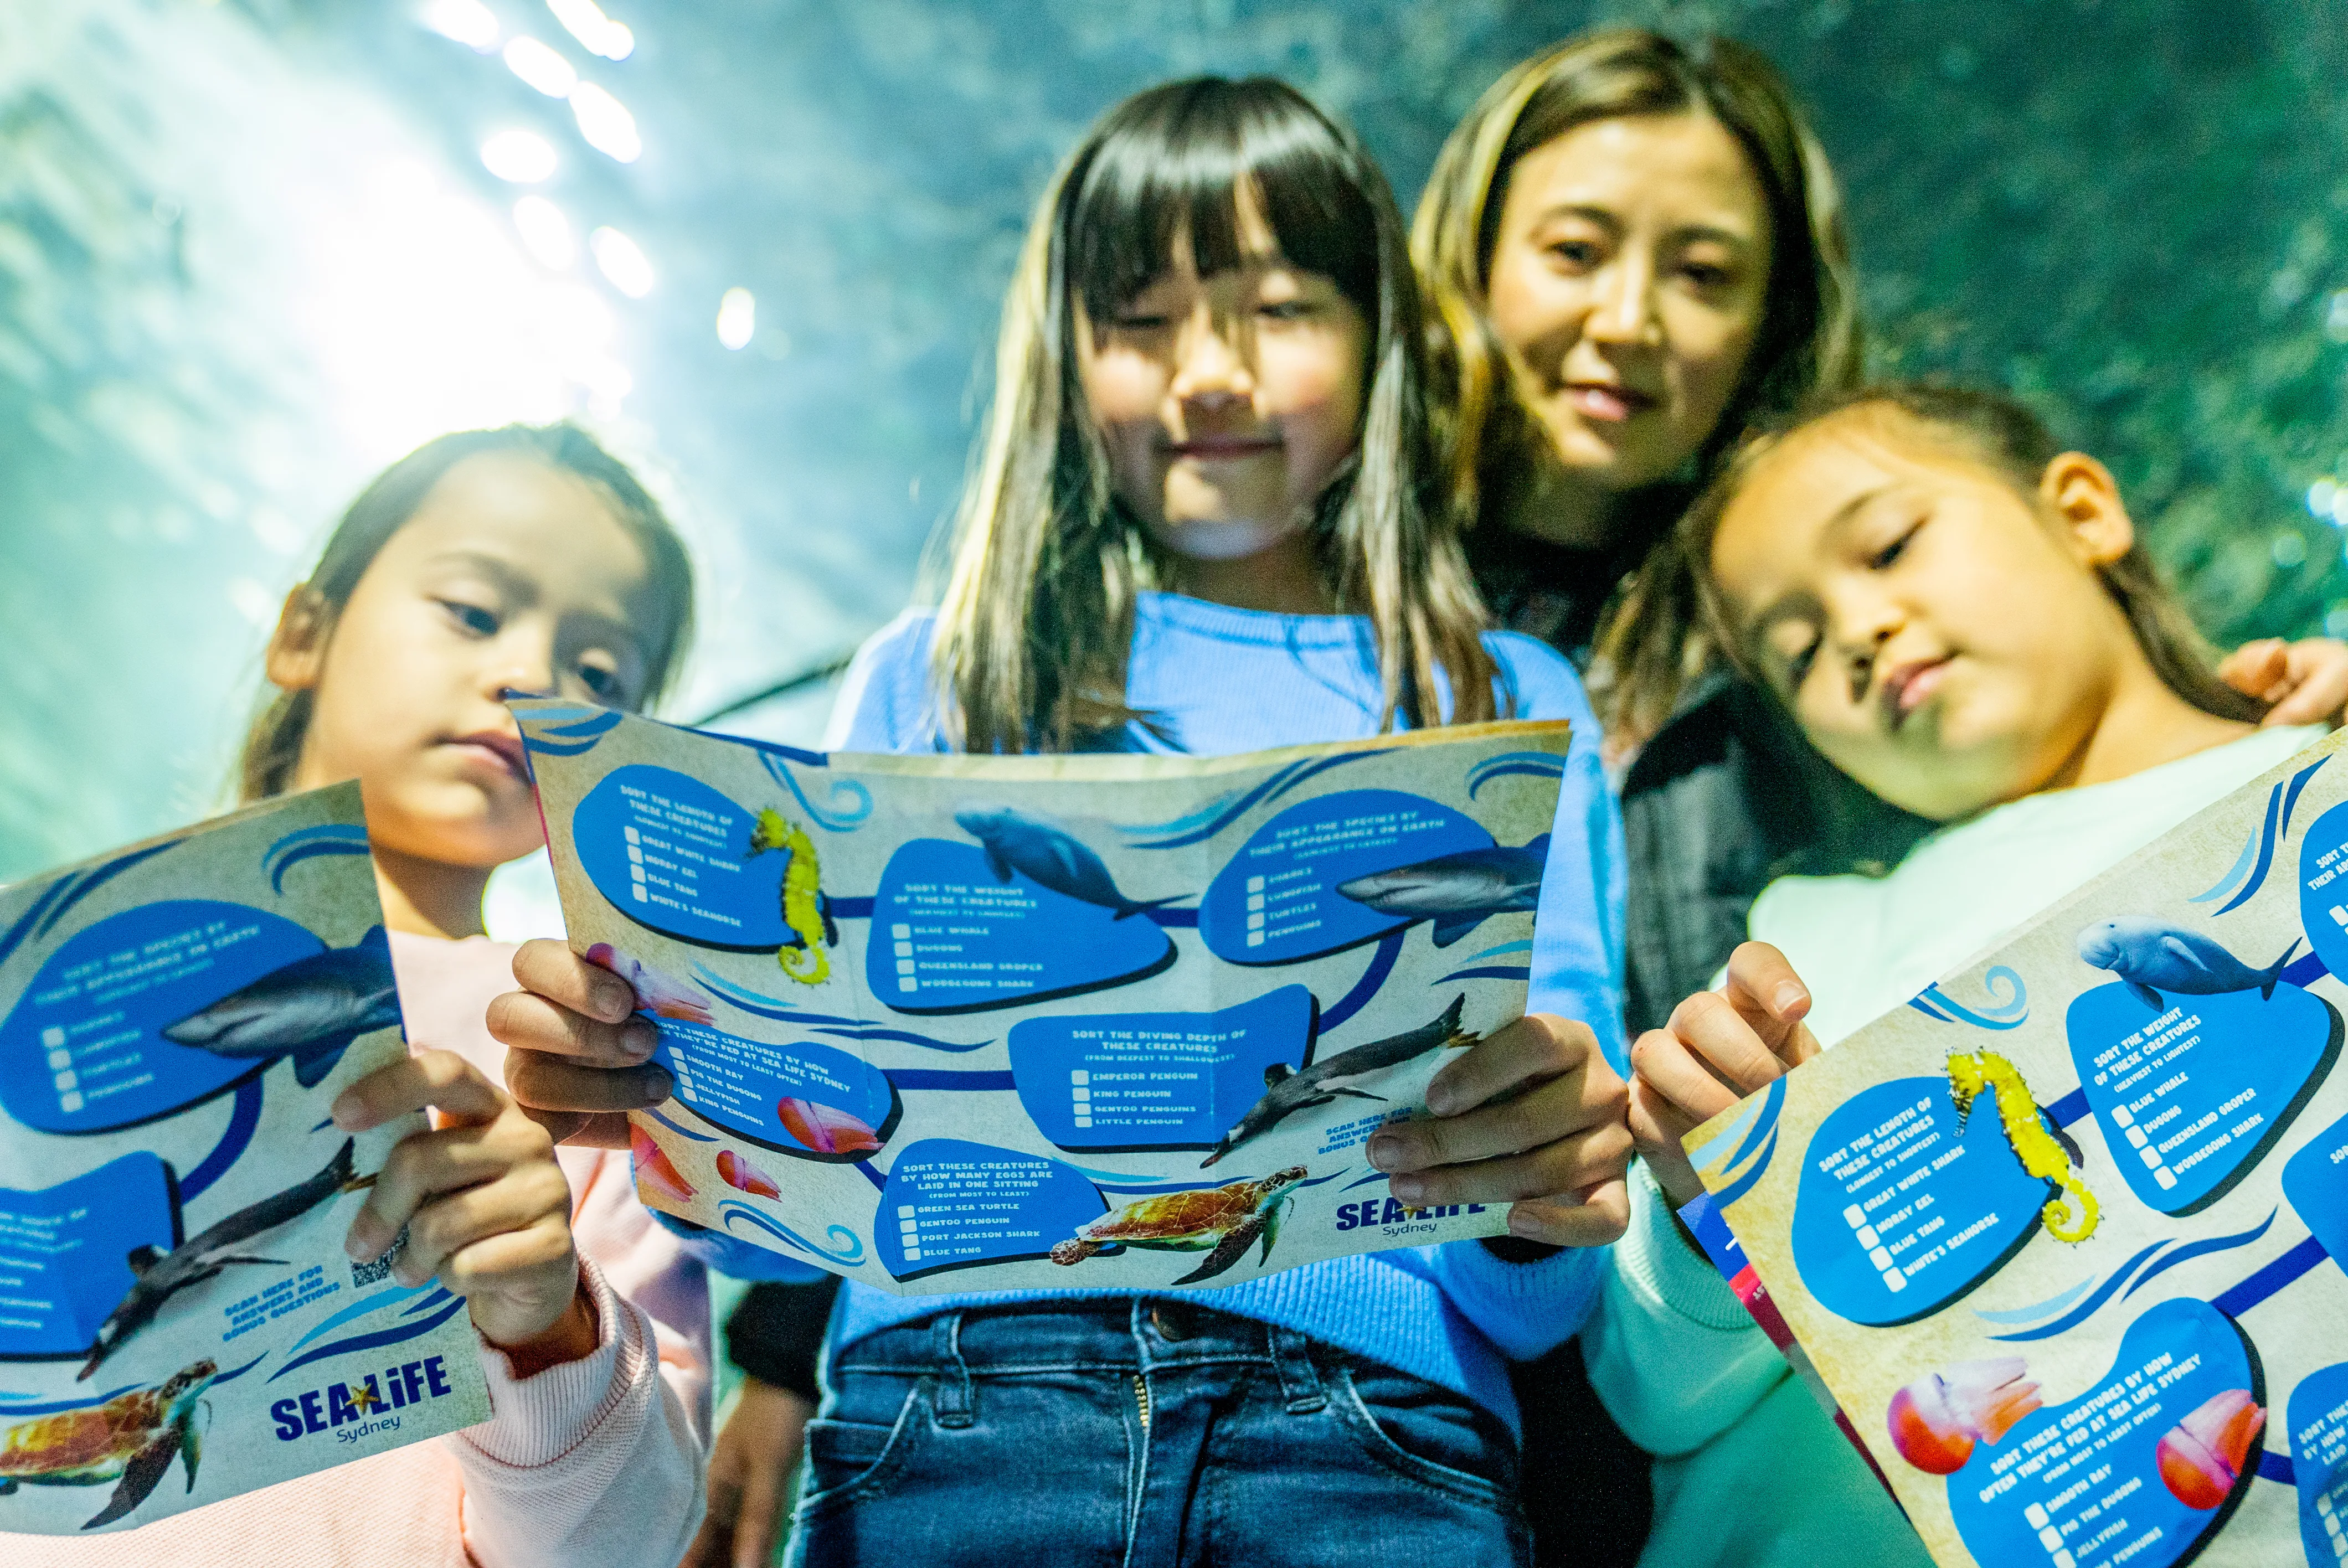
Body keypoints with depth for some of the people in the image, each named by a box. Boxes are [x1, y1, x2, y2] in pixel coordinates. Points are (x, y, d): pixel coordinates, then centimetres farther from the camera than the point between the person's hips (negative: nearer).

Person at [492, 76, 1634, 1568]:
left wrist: (1539, 1200, -14)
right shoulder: (934, 679, 20)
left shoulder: (1512, 705, 17)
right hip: (958, 1398, 0)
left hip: (1375, 1411, 1)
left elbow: (1534, 1303, 10)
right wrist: (647, 1070, -6)